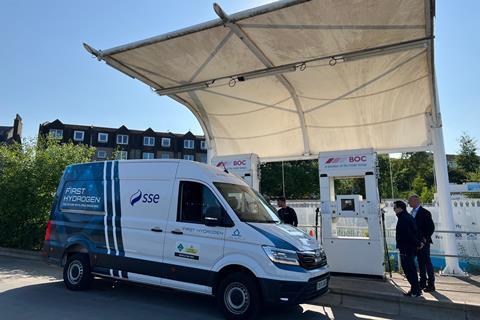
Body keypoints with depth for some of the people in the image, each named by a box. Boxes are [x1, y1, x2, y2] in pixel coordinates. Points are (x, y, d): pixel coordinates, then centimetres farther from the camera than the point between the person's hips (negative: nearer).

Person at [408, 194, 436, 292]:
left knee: (427, 262, -1)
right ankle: (423, 283, 23)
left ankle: (431, 284, 8)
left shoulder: (425, 212, -13)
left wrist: (425, 238, -16)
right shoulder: (412, 212, 11)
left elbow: (431, 227, -14)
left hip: (423, 241, -8)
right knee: (420, 262, 14)